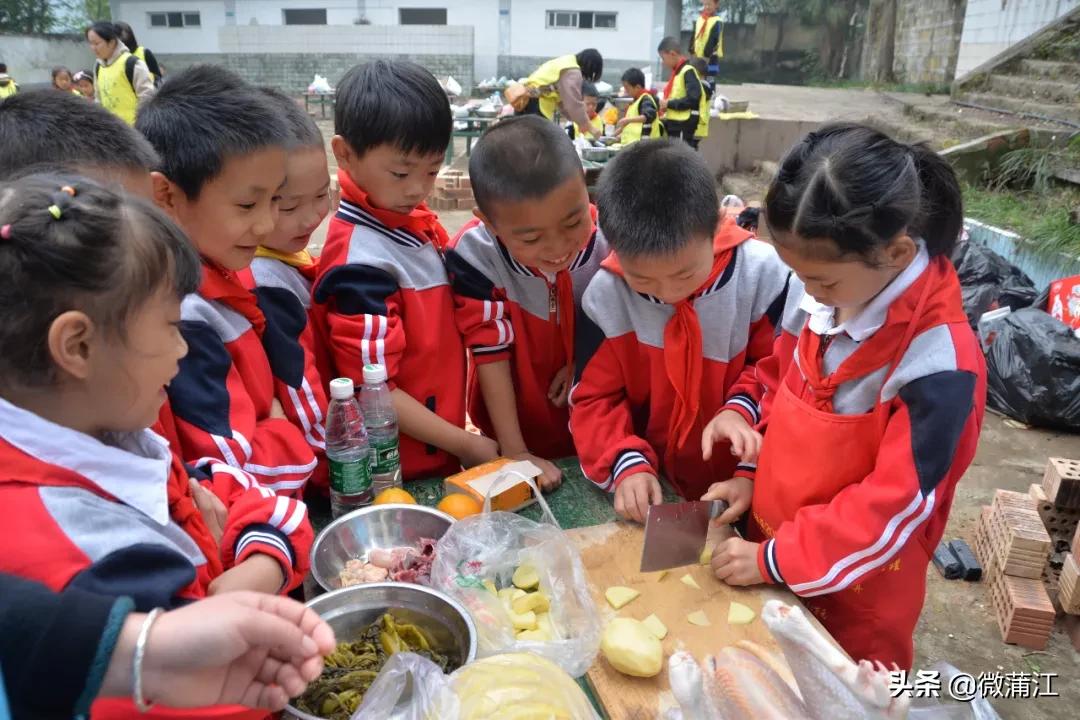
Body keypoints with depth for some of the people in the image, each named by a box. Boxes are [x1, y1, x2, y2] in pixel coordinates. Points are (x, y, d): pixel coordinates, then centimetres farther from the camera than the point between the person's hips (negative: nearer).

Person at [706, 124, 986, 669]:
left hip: (858, 590, -6)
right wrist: (753, 474, -1)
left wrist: (777, 560, -21)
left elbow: (898, 501, -25)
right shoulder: (818, 296, -9)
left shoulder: (940, 361, -28)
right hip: (773, 536, 6)